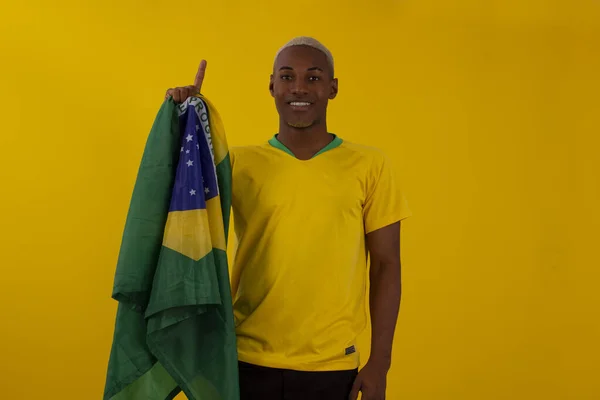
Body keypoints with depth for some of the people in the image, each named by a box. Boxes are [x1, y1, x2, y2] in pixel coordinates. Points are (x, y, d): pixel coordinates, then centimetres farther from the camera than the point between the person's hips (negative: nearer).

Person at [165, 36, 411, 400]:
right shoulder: (240, 163, 2)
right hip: (248, 361, 1)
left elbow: (386, 266, 1)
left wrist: (379, 364, -2)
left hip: (331, 367, 0)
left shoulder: (369, 166, 0)